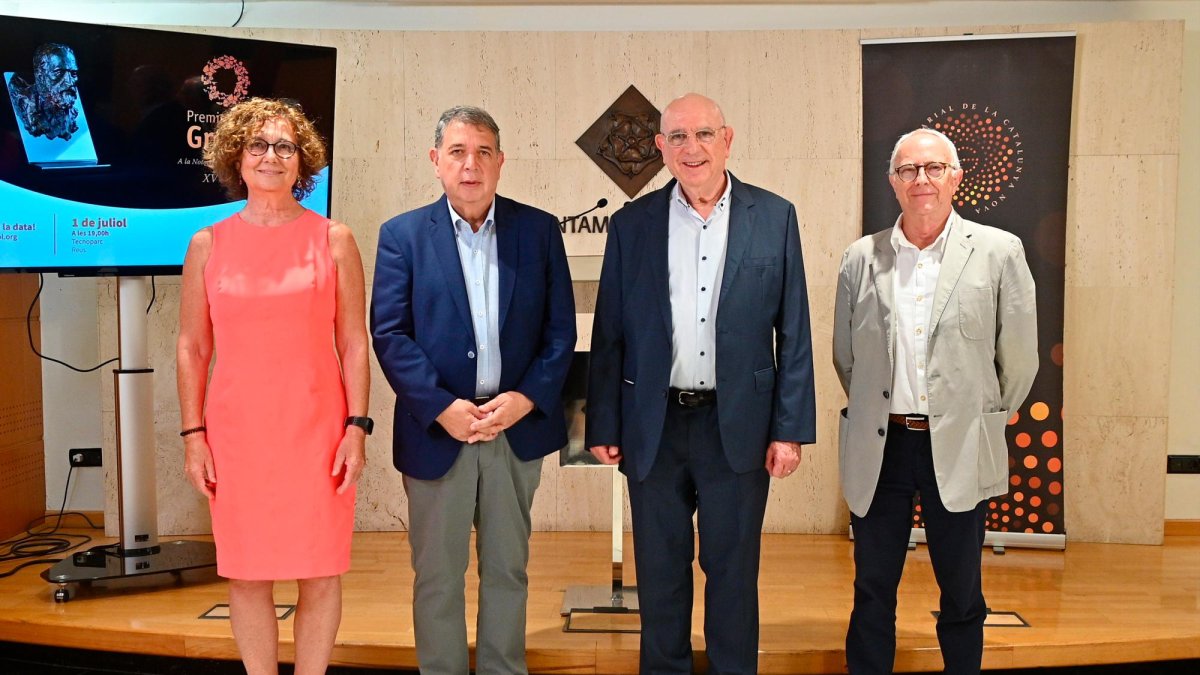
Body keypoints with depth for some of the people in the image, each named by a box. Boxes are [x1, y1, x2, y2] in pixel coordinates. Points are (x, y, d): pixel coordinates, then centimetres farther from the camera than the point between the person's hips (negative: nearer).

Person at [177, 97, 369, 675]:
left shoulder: (333, 239, 2)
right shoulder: (207, 245, 5)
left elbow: (353, 343, 1)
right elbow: (192, 347, 7)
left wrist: (356, 427, -5)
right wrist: (193, 435, 2)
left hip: (317, 428, -1)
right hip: (237, 432, 1)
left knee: (321, 573, 5)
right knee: (247, 574, 9)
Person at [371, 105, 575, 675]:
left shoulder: (539, 229, 3)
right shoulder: (402, 235, 0)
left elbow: (561, 329, 1)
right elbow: (389, 333, -5)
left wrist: (525, 399, -12)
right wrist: (443, 408, -15)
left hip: (518, 428, 1)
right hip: (437, 430, -1)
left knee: (507, 570, 14)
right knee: (438, 577, 9)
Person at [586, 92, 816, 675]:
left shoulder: (774, 218, 0)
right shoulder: (631, 224, 2)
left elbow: (793, 334, 0)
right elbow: (609, 334, 4)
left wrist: (790, 428, -3)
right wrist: (602, 425, 1)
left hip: (738, 425, -1)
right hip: (655, 426, 1)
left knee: (733, 571, 11)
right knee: (659, 572, 13)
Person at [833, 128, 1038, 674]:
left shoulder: (999, 253, -3)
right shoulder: (861, 259, 2)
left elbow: (1020, 357, 3)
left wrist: (985, 418, 9)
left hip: (958, 450, -1)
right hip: (878, 449, 2)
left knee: (961, 597, 13)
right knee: (873, 593, 12)